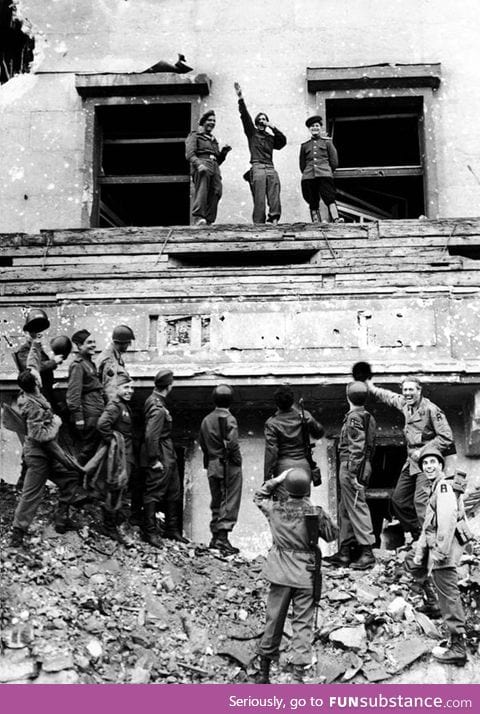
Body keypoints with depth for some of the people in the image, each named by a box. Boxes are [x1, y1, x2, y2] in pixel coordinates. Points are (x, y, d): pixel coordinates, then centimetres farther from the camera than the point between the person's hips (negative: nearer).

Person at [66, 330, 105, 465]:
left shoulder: (89, 363, 19)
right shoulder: (77, 365, -12)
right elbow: (73, 392, -19)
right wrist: (78, 417, -23)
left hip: (96, 414, 10)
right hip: (89, 416, -10)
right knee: (88, 450, -5)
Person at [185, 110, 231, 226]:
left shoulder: (213, 140, 36)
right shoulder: (194, 136, 15)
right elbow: (189, 154, -3)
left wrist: (224, 152, 17)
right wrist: (199, 164, -23)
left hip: (215, 168, 6)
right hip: (201, 164, -6)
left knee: (216, 192, -12)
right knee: (202, 190, -25)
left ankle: (208, 221, -14)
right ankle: (198, 217, -36)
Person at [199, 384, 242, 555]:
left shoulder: (206, 420, 6)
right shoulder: (229, 419, -13)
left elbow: (202, 443, 10)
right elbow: (232, 444, -22)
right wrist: (236, 460, -7)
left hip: (212, 465, 6)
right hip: (229, 466, -6)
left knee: (216, 502, 15)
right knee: (230, 502, -1)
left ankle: (215, 537, 19)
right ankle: (223, 536, -9)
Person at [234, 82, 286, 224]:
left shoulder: (271, 137, 27)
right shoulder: (252, 133, 18)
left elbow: (283, 141, 14)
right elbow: (245, 116, 8)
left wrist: (273, 128, 10)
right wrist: (241, 98, -1)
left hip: (270, 168, 3)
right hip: (257, 168, -3)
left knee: (275, 195, -19)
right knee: (259, 199, -12)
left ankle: (274, 218, -30)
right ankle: (258, 224, -16)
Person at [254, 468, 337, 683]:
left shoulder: (275, 509, -5)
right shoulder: (315, 513, -11)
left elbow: (259, 497, 16)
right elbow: (331, 535, 4)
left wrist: (276, 480, 9)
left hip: (280, 574, 2)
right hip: (306, 575, -2)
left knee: (273, 621, 12)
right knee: (302, 624, 4)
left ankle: (264, 672, 22)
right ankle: (298, 672, -2)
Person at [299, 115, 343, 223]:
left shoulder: (327, 142, 17)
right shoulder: (304, 145, 21)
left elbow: (334, 162, 14)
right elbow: (302, 165, 23)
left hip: (324, 175, -2)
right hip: (308, 177, 2)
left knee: (330, 199, -17)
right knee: (313, 203, -4)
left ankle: (336, 219, -30)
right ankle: (315, 223, -8)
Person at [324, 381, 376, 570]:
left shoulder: (354, 418, -14)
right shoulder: (368, 417, 13)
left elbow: (357, 448, -20)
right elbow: (370, 447, 17)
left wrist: (353, 473, -20)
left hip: (351, 467, -9)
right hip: (363, 467, 9)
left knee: (357, 508, -6)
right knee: (345, 510, 14)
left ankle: (367, 552, -3)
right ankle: (345, 551, 19)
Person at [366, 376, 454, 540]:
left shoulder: (431, 410, -15)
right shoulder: (405, 405, 7)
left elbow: (446, 438, -16)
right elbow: (390, 397, 30)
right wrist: (372, 388, 36)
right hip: (411, 462, 9)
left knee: (421, 501, -20)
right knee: (398, 500, 12)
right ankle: (417, 537, 22)